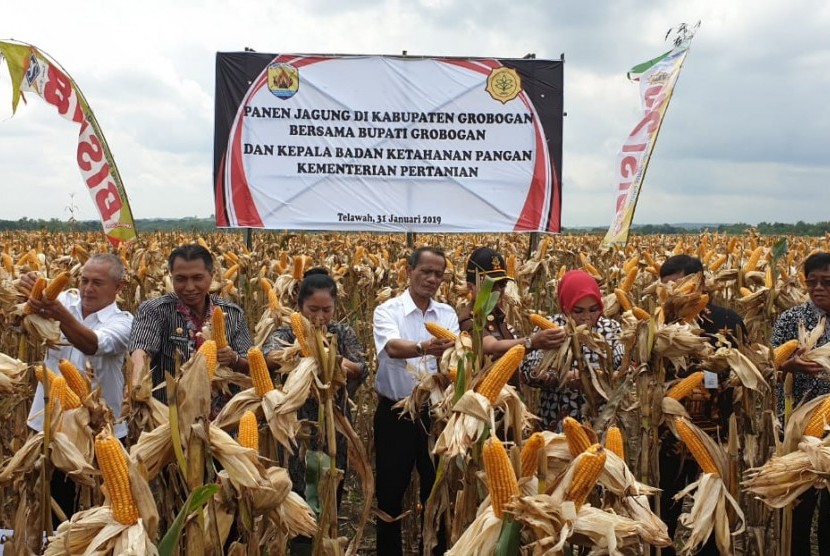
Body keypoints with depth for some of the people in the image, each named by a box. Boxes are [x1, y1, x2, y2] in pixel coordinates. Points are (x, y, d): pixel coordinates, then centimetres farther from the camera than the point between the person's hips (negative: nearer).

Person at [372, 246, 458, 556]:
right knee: (391, 490, 8)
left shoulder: (448, 315, 5)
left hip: (435, 413, 3)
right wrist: (424, 348, -47)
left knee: (437, 488, 12)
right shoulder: (387, 311, -7)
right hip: (395, 413, -3)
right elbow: (393, 347, -27)